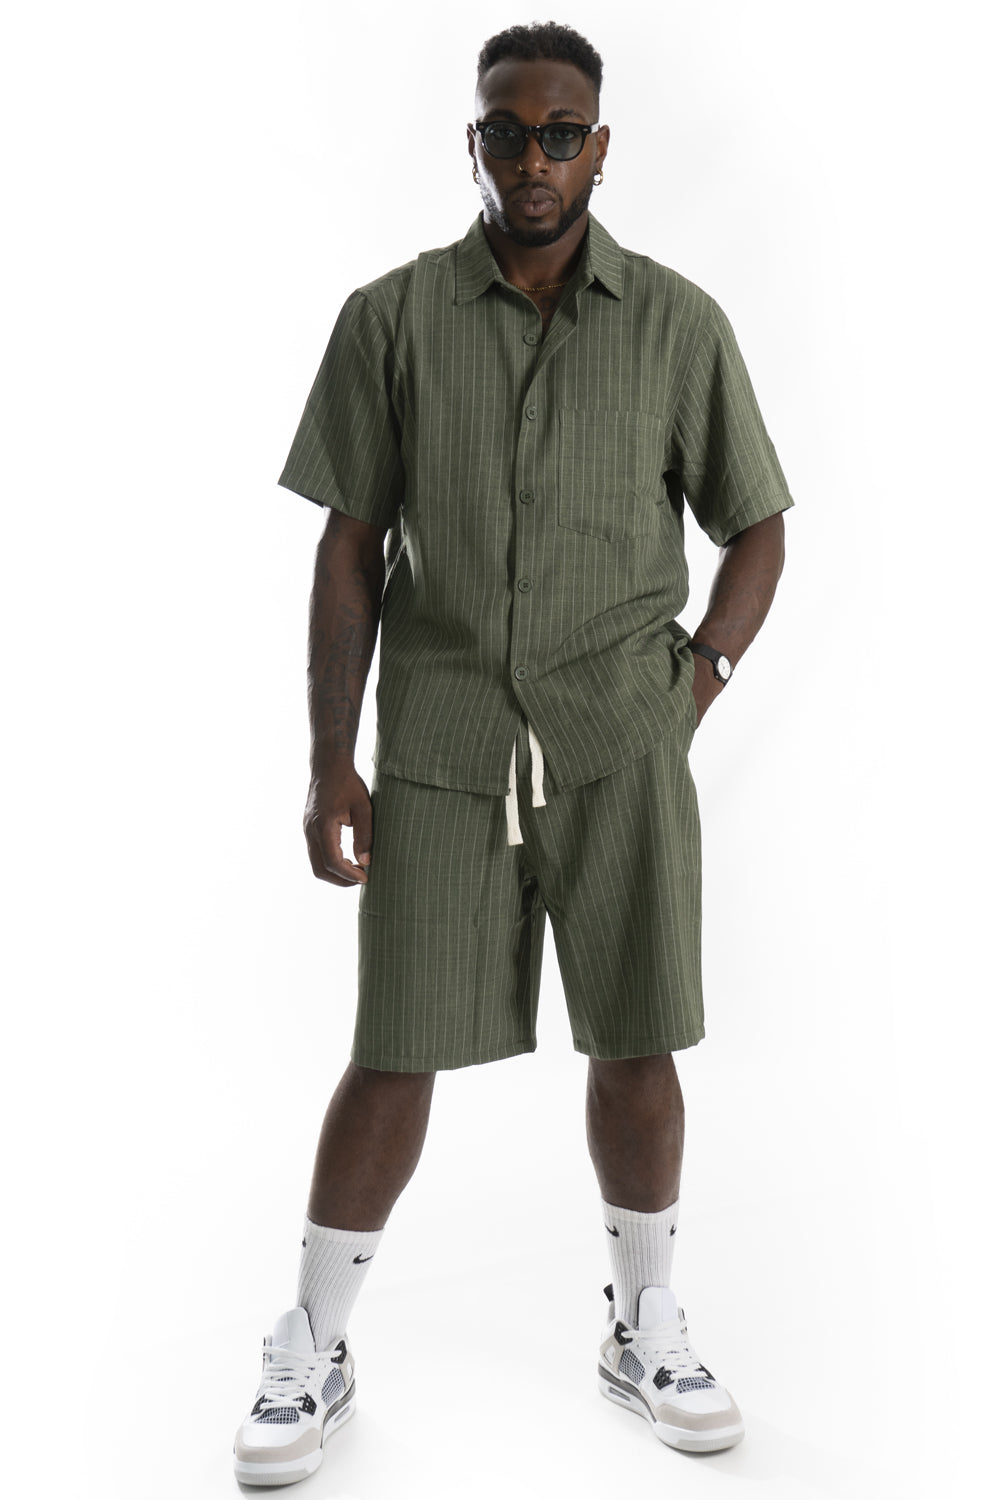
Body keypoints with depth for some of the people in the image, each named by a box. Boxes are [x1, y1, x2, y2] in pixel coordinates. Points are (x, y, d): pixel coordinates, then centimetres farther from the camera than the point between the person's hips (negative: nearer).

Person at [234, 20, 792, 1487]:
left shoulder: (680, 322, 3)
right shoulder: (392, 318, 3)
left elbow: (756, 530, 11)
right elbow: (353, 552, 3)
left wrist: (693, 687, -1)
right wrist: (330, 762, 0)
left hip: (620, 745, 1)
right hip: (441, 744, 0)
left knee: (636, 1042, 7)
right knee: (394, 1051, 3)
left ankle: (645, 1327, 29)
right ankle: (314, 1351, 22)